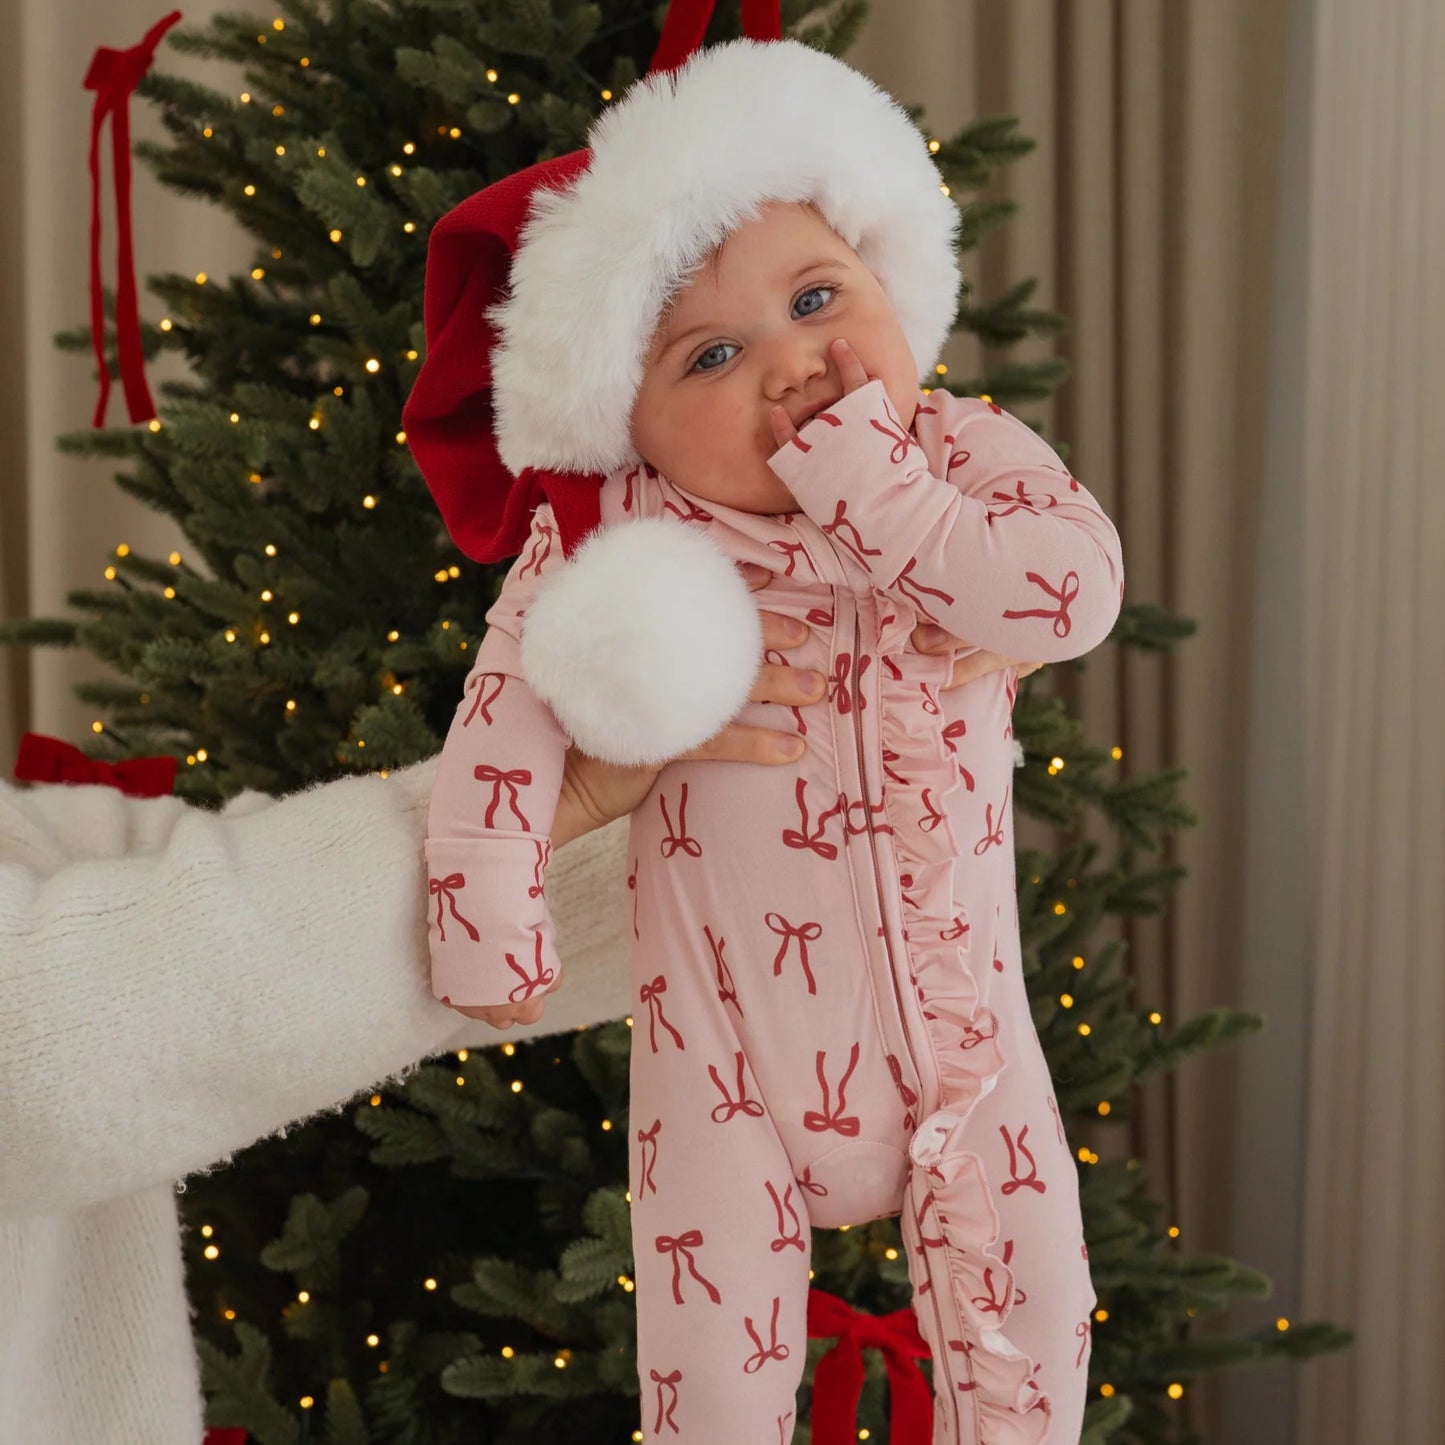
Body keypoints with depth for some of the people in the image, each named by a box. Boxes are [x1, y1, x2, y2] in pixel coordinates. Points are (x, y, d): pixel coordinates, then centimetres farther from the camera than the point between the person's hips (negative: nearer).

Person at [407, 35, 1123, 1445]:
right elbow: (508, 710, -10)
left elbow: (1073, 593, -26)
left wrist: (862, 476, -26)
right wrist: (488, 923, -13)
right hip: (731, 1038, -1)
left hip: (957, 1010, 2)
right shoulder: (613, 535, -14)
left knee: (1030, 1310, 12)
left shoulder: (971, 455, -9)